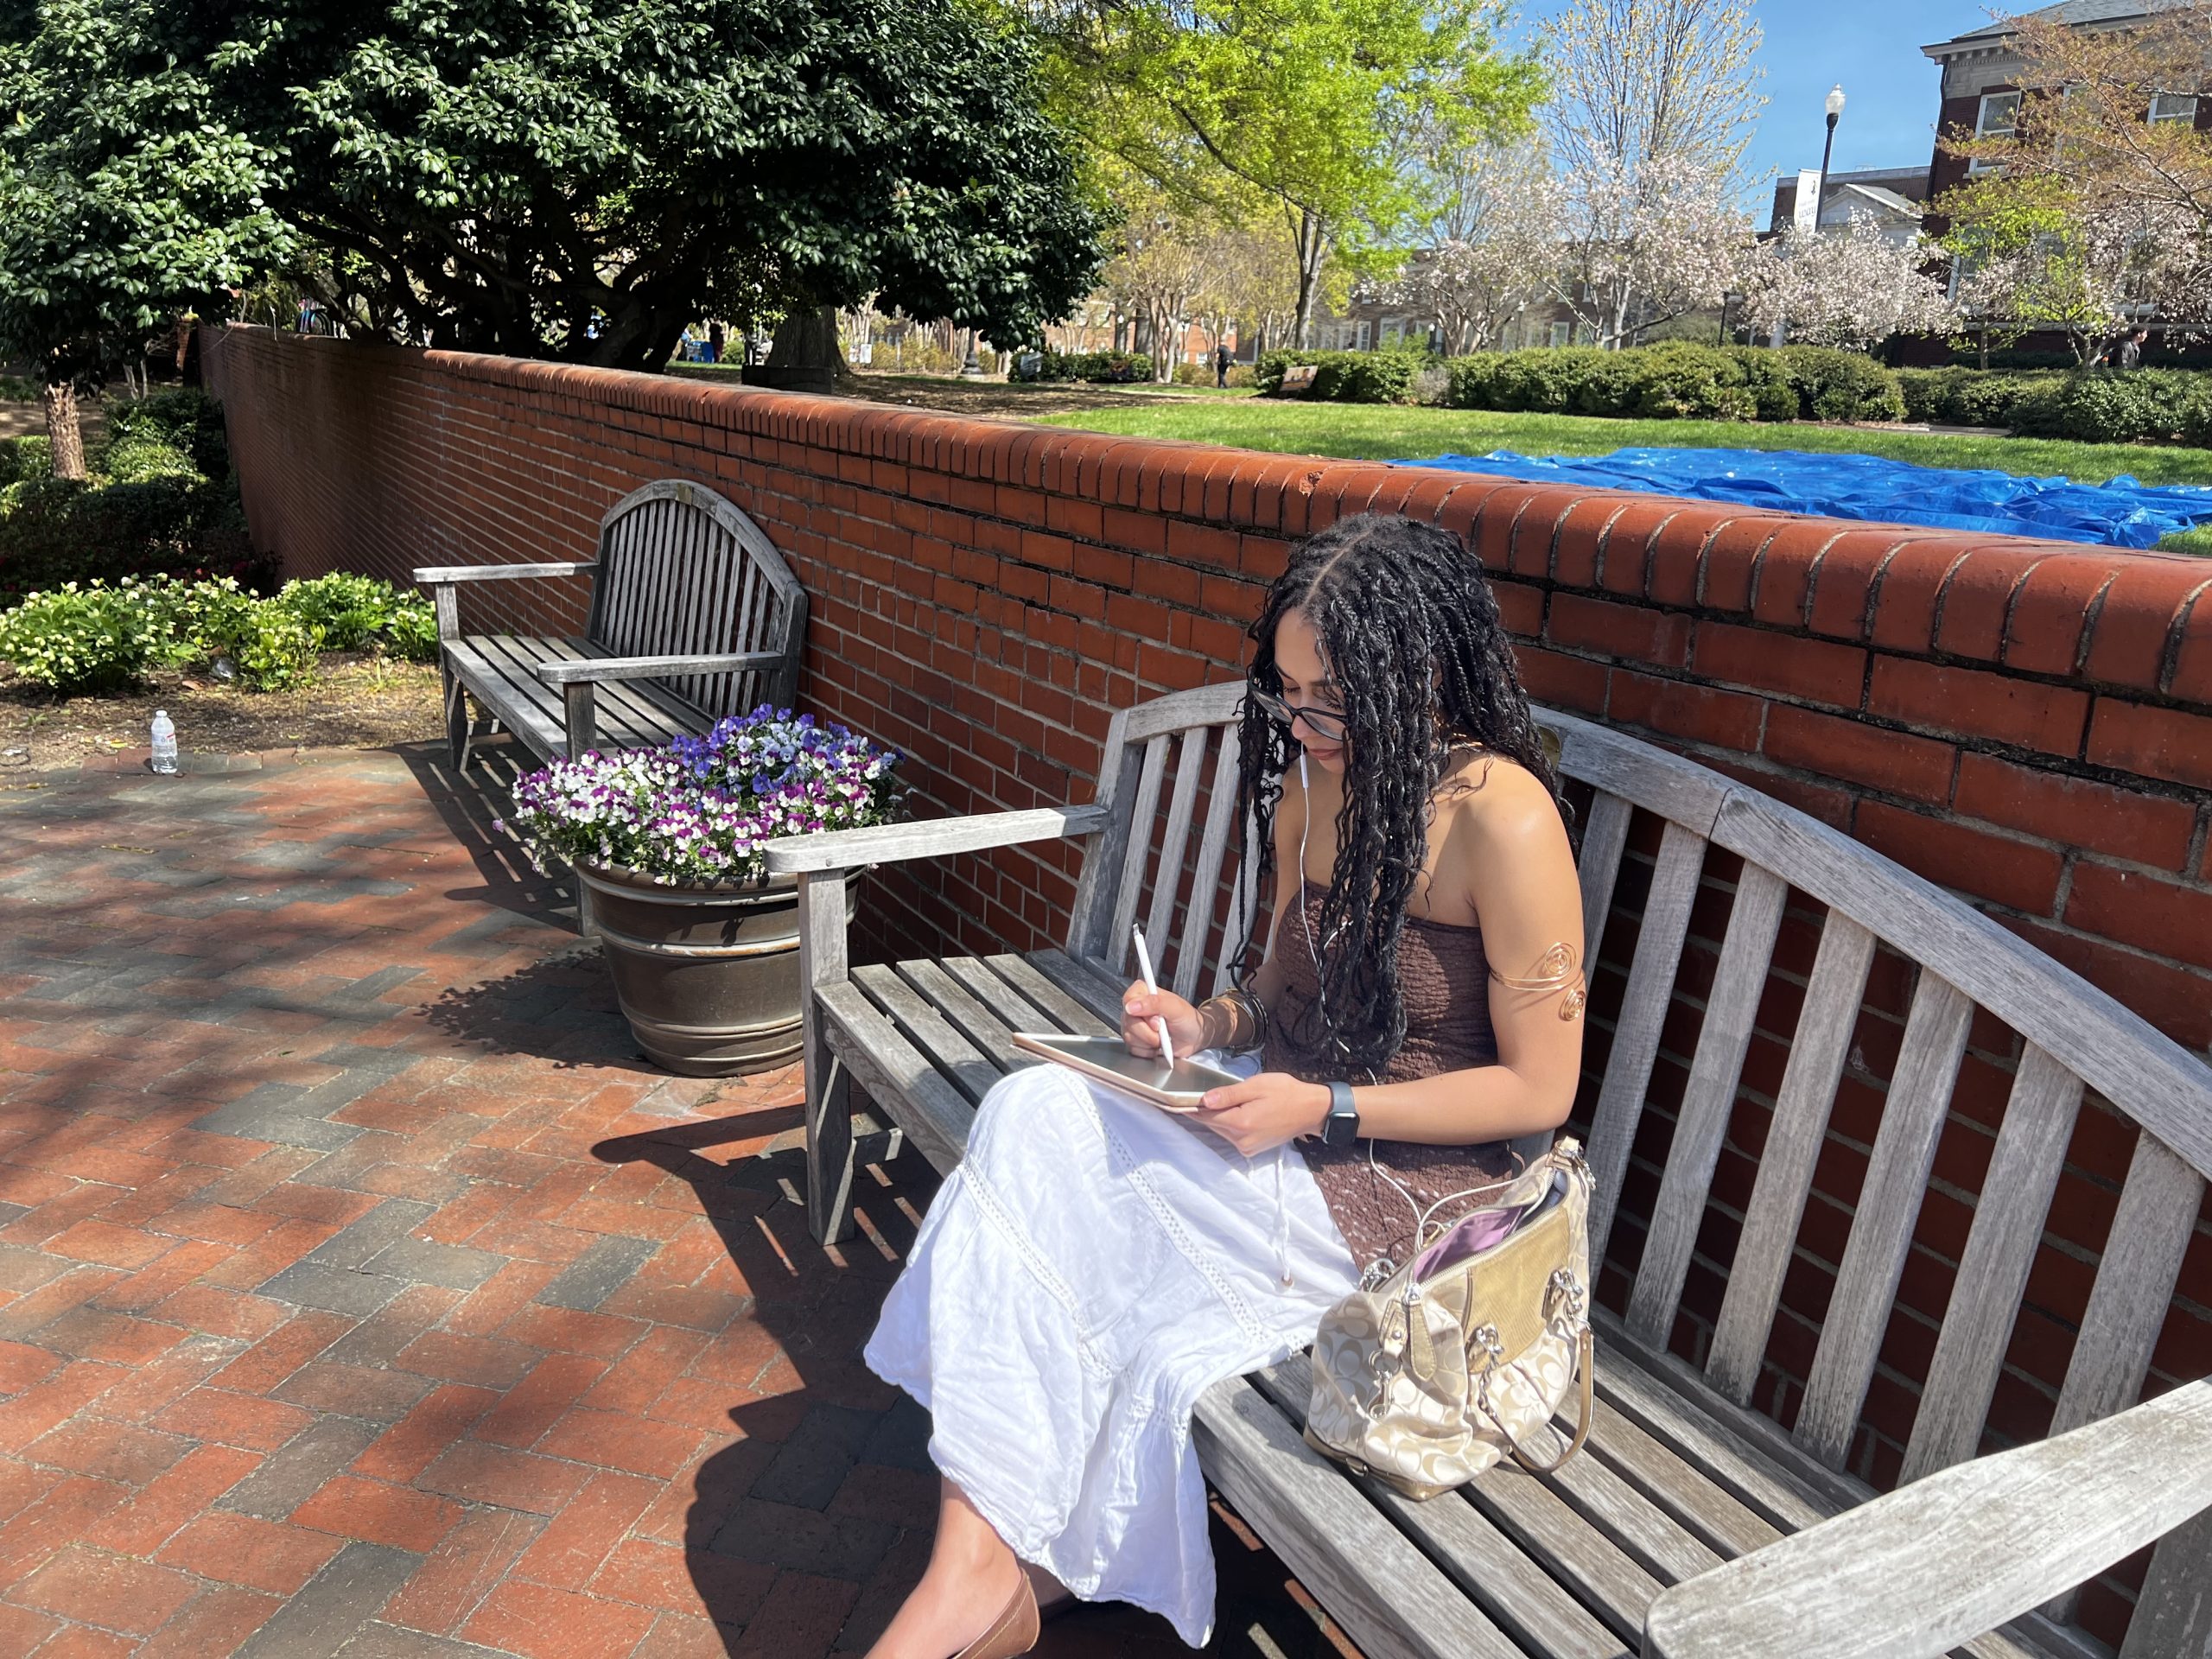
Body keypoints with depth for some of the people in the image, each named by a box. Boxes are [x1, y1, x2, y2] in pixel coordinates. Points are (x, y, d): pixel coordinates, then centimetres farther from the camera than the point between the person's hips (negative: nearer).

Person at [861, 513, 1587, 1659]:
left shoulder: (1505, 821, -17)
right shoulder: (1308, 787, 4)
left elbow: (1540, 1091, -14)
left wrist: (1321, 1107, -20)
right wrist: (1204, 1025, -7)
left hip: (1406, 1180, -7)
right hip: (1293, 1118, 7)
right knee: (1032, 1111, -20)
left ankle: (985, 1567, -1)